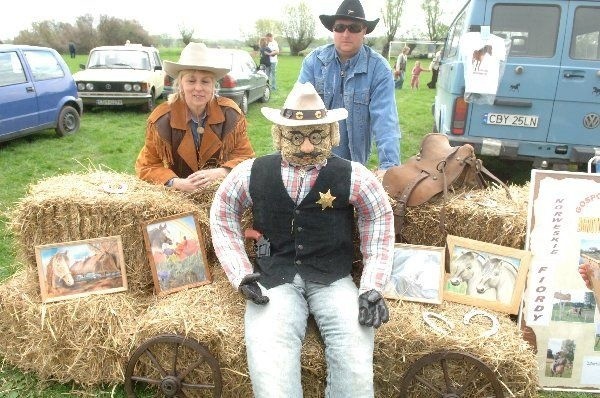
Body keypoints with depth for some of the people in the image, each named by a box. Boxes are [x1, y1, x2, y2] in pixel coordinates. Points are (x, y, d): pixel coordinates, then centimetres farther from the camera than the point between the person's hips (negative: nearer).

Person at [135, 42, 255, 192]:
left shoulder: (231, 113, -8)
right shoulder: (161, 119, -9)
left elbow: (245, 156, -3)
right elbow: (146, 166, -3)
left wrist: (219, 173, -22)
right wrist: (176, 183, -21)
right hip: (177, 195, 0)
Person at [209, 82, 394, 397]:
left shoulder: (351, 176, -1)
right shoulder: (253, 173, 2)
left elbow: (379, 218, 12)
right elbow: (223, 215, 15)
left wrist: (373, 286, 4)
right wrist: (241, 273, 3)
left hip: (333, 279, 0)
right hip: (274, 279, 0)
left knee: (356, 360, -21)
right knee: (269, 366, -24)